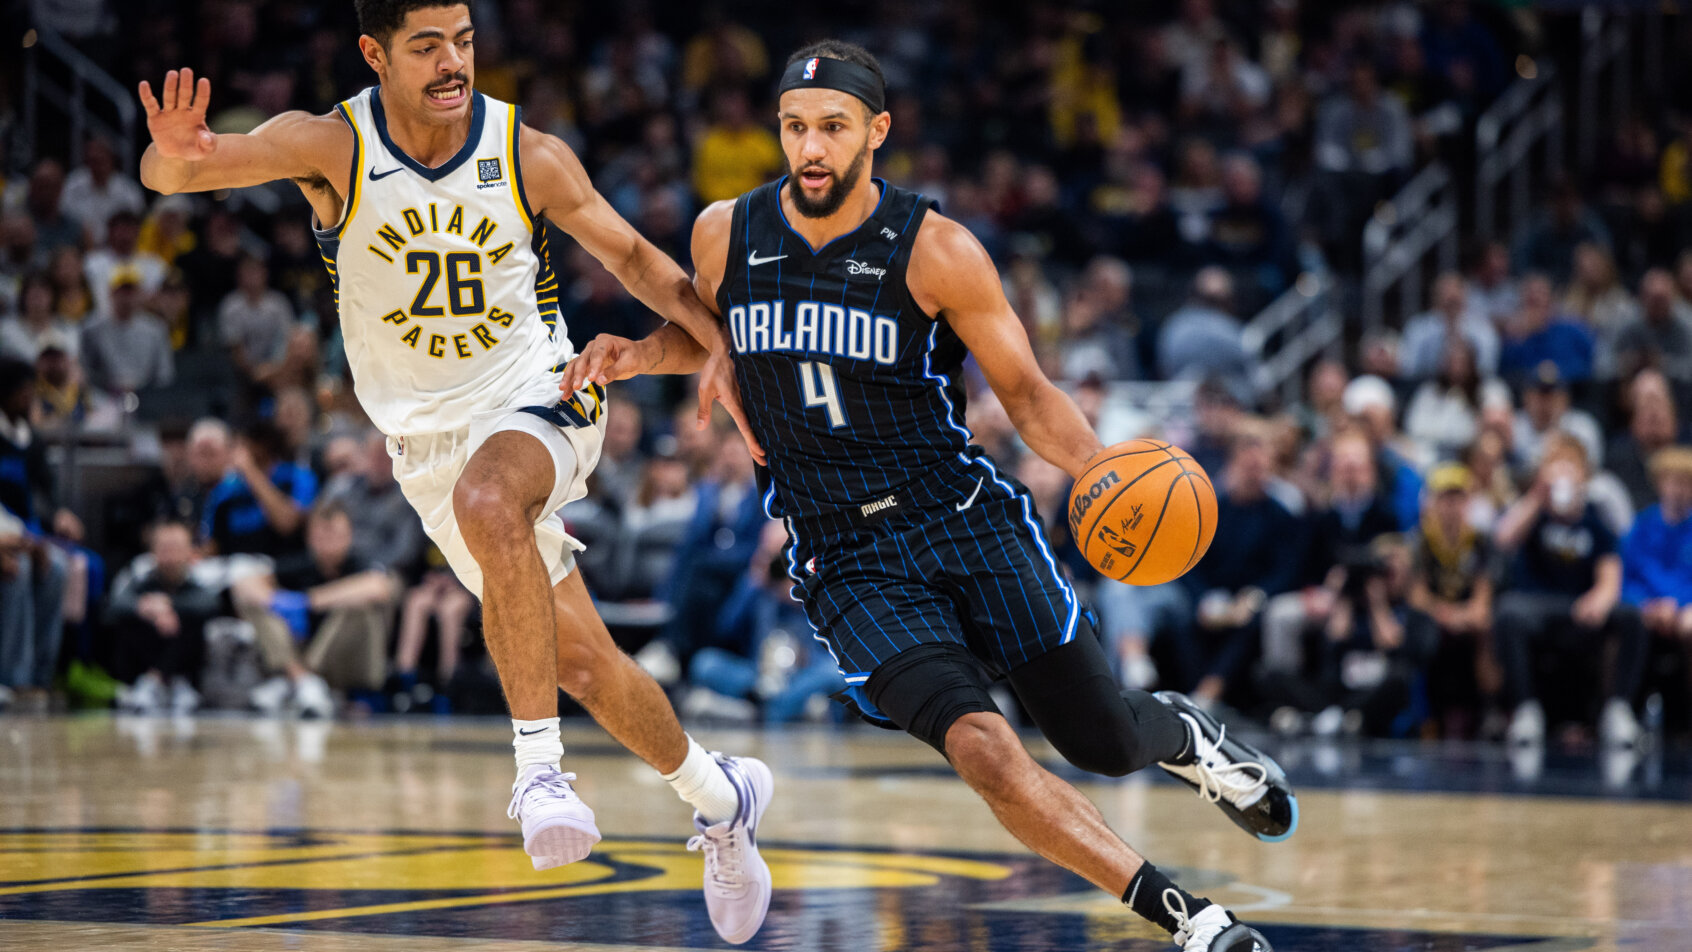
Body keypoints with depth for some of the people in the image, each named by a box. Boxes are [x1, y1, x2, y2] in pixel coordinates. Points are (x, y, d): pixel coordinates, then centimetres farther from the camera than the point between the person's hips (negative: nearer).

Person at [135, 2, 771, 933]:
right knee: (578, 658, 7)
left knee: (487, 500, -38)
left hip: (536, 401, -2)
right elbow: (168, 171, -30)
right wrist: (175, 156, -55)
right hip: (425, 435, 2)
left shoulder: (532, 159, -14)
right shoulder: (330, 147, -16)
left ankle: (539, 765, -33)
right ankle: (719, 797, 30)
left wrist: (721, 343, -11)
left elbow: (630, 254, 2)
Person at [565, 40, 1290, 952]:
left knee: (1103, 743, -1)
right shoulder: (725, 234, -3)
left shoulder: (936, 252, -11)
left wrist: (1099, 466, -22)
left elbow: (1024, 390, -4)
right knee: (979, 746, -22)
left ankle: (1179, 732, 39)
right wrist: (635, 353, -1)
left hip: (961, 512, 0)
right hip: (846, 558, 0)